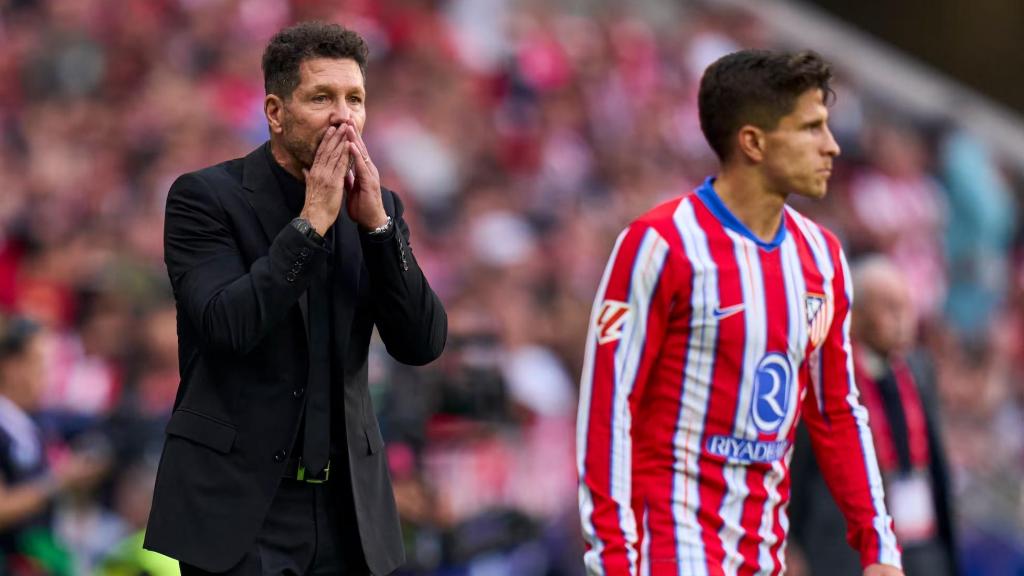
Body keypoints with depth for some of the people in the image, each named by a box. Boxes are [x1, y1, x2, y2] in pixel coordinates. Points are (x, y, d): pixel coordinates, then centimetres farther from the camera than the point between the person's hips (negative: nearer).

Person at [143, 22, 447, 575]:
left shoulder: (375, 208, 9)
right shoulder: (205, 197, -5)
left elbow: (422, 344, 0)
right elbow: (226, 326, -18)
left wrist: (376, 222, -9)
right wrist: (312, 222, -17)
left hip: (344, 506, 5)